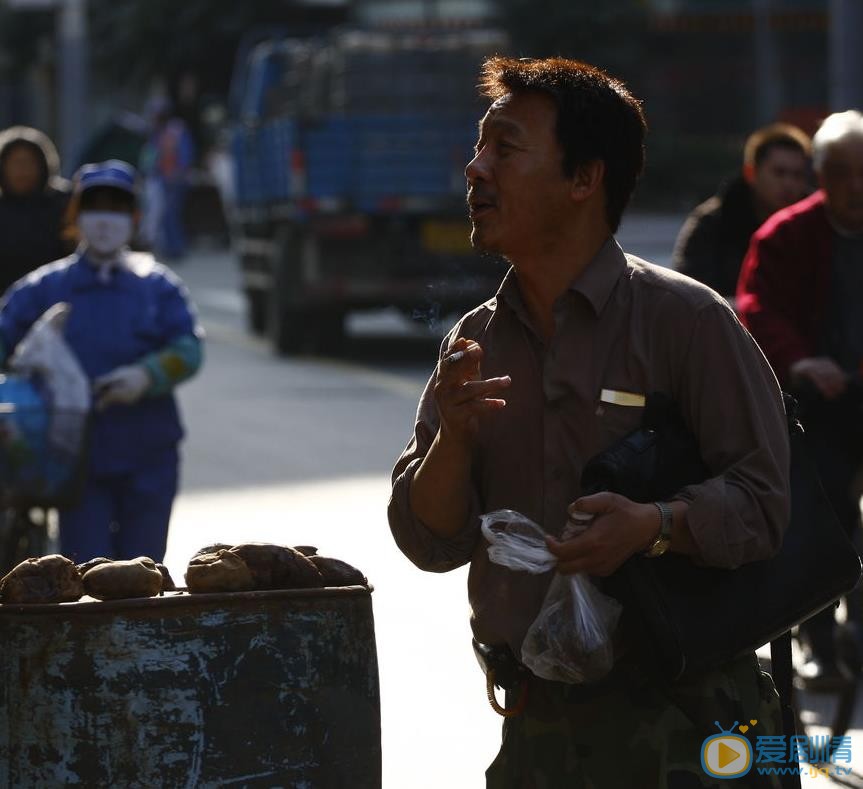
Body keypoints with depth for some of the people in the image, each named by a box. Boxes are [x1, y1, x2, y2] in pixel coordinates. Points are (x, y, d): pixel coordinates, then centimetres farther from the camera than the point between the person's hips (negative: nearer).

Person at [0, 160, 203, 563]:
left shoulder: (158, 285, 9)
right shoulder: (44, 288, 8)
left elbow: (187, 348, -1)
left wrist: (148, 375, -21)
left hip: (147, 457, 1)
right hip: (77, 456, -1)